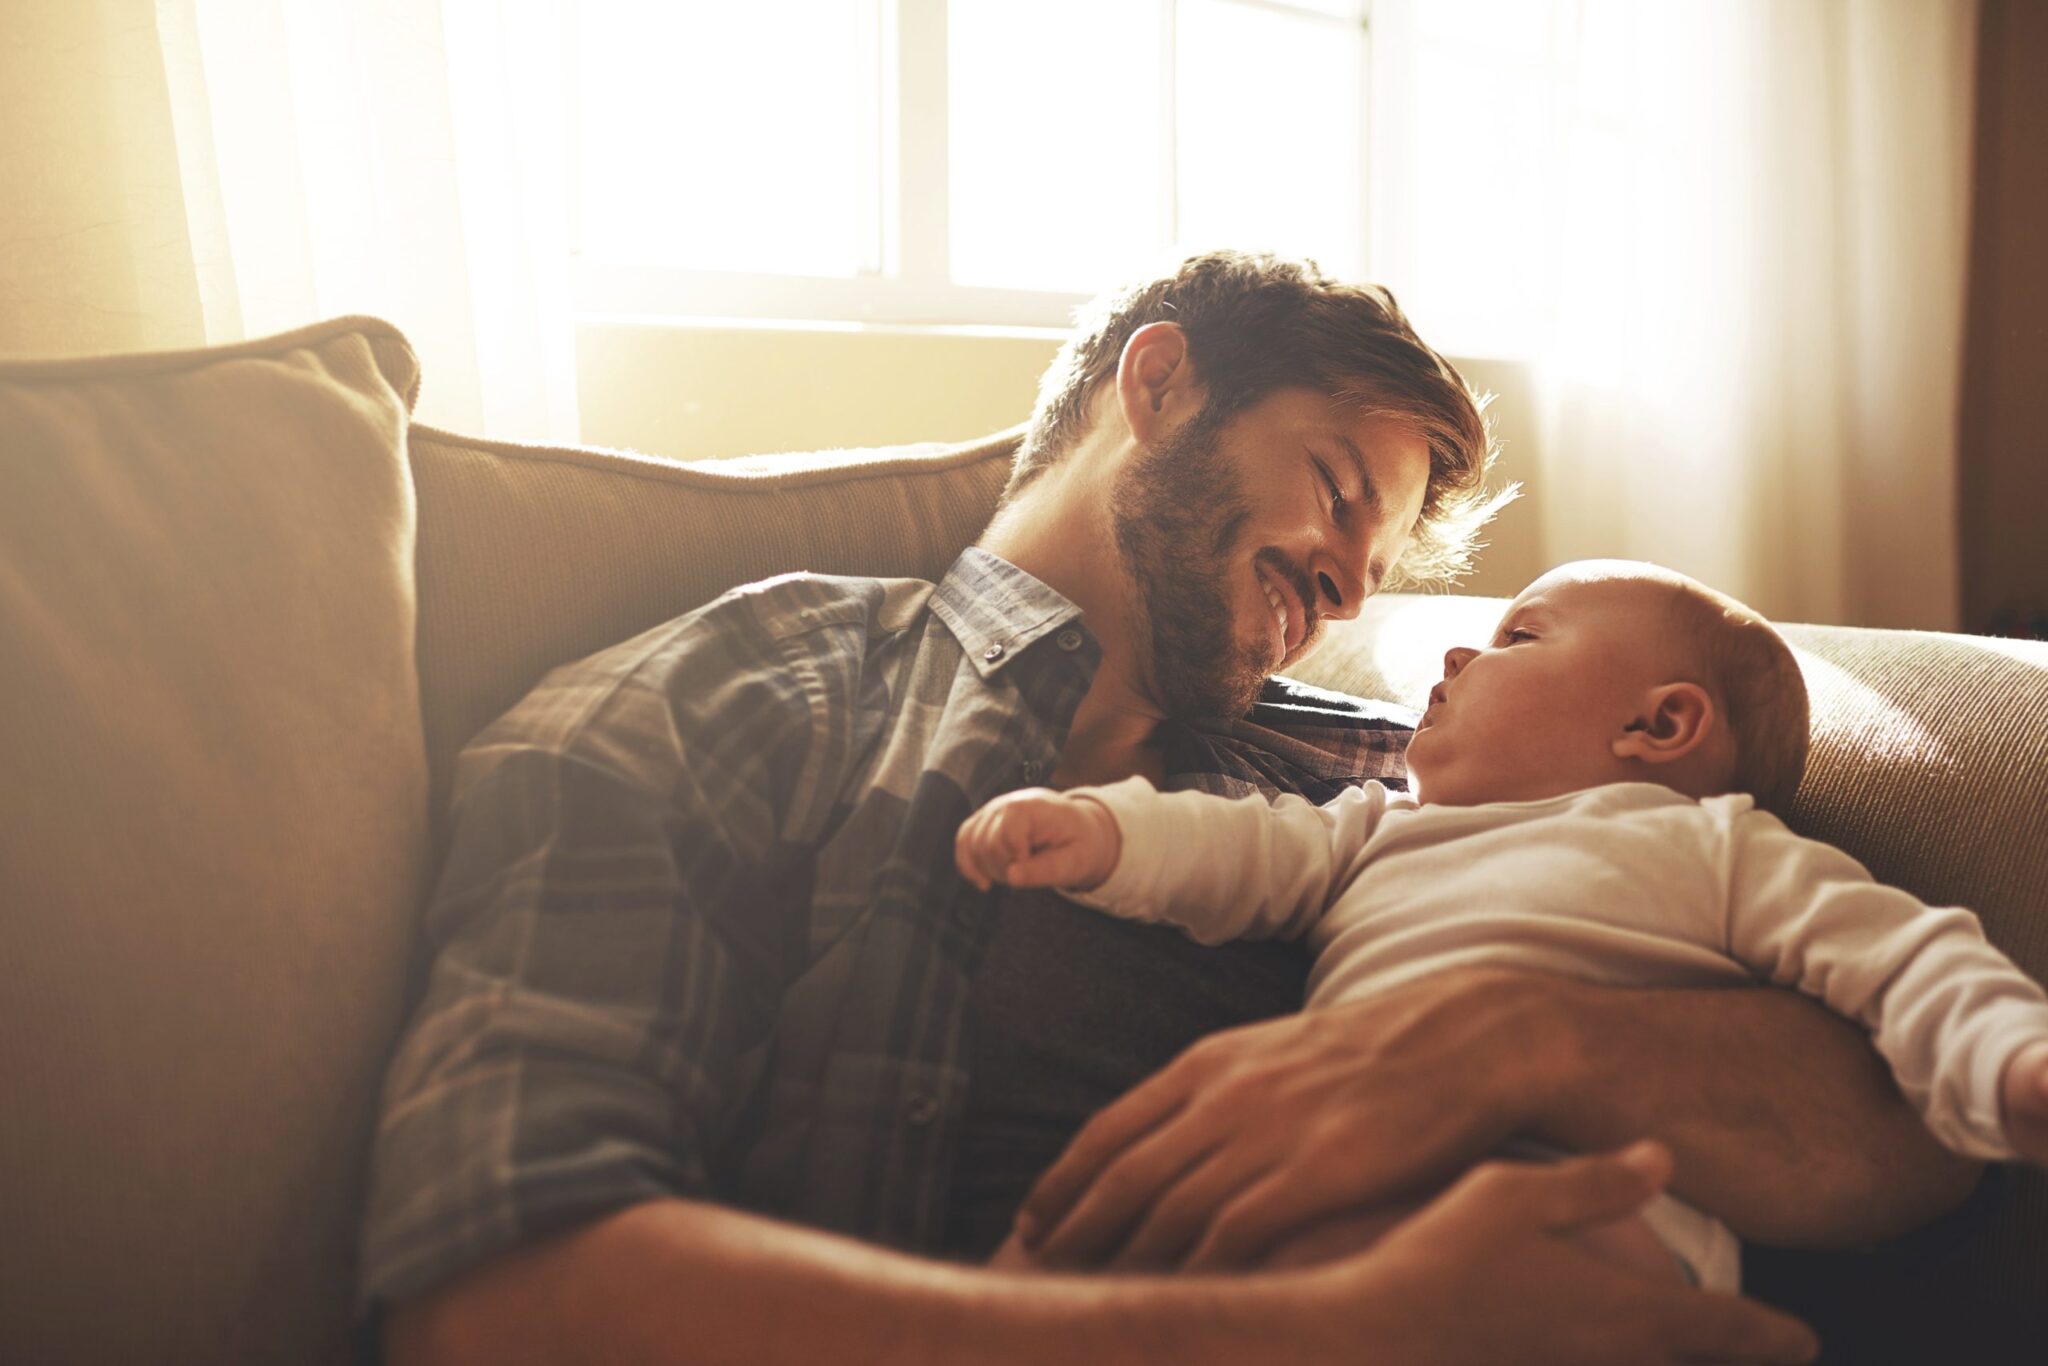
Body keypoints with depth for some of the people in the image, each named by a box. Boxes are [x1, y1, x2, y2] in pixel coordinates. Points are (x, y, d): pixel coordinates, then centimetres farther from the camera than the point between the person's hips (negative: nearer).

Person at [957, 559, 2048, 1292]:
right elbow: (1256, 852, 20)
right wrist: (1100, 829, 1)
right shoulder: (1380, 831, 33)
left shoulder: (1710, 842, 19)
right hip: (1340, 1192, 5)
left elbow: (1901, 962, 10)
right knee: (1059, 1240, -18)